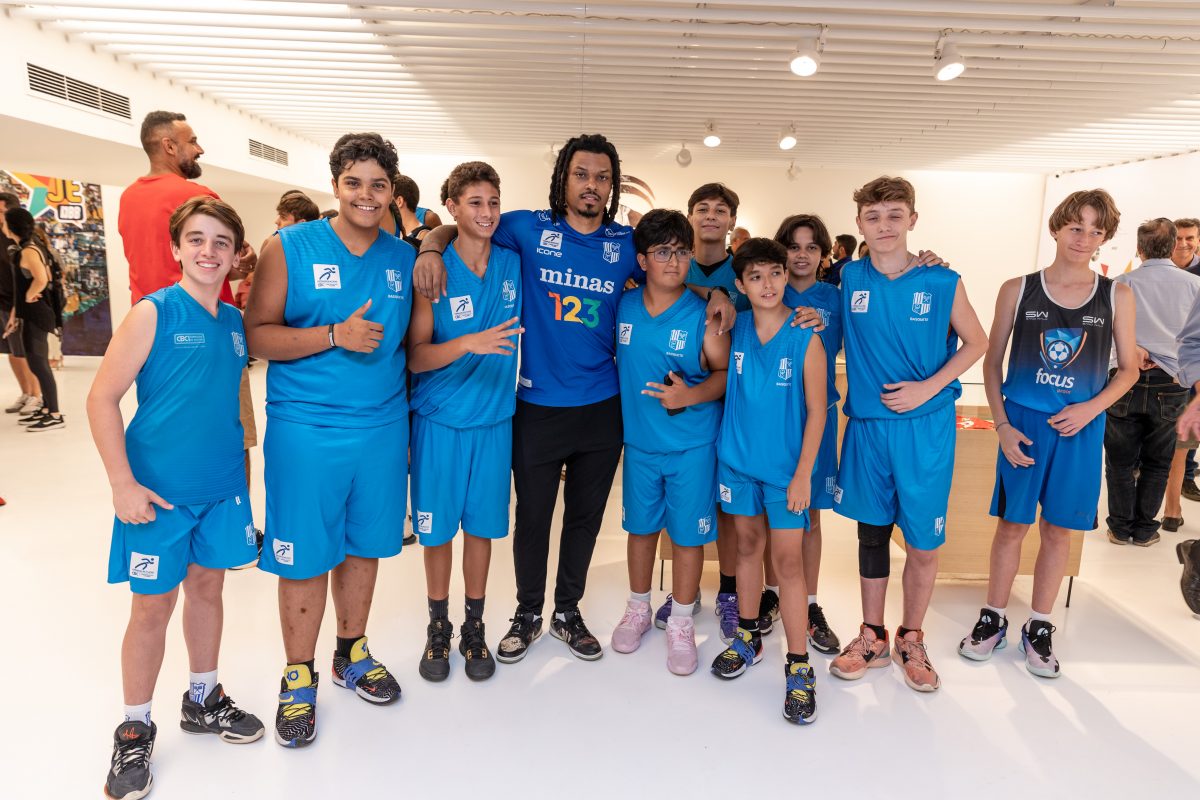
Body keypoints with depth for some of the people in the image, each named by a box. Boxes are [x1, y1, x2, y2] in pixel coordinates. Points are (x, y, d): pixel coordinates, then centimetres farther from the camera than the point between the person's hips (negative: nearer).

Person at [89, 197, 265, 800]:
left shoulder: (234, 320, 4)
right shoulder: (152, 313, -11)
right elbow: (101, 399, -11)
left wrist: (238, 465, 10)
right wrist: (123, 484, -15)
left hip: (222, 488, 5)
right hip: (159, 492, -4)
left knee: (208, 588, 17)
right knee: (152, 606, 7)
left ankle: (203, 700, 36)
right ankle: (135, 729, 27)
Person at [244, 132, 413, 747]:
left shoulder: (405, 257, 7)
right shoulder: (289, 249, -3)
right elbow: (257, 334, -7)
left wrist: (410, 424, 9)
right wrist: (335, 335, -20)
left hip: (383, 429, 4)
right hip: (305, 430, -3)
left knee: (366, 546, 15)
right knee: (305, 557, 5)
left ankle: (352, 654, 36)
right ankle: (299, 678, 26)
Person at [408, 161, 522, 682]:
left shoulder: (514, 264, 0)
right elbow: (416, 357, -14)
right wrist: (469, 343, -28)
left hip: (494, 417, 2)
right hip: (439, 419, -2)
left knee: (481, 525, 10)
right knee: (437, 526, 8)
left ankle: (474, 627, 28)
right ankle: (438, 625, 29)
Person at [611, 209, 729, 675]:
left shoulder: (702, 314, -11)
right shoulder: (623, 306, -2)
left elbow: (725, 371, -7)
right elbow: (616, 360, 12)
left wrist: (691, 395, -23)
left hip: (691, 444, -3)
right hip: (639, 439, 3)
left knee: (687, 532, 7)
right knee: (641, 526, 16)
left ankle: (680, 625, 26)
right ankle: (638, 610, 37)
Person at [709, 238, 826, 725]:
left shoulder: (805, 338, -11)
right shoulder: (735, 329, 0)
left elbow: (816, 411, -9)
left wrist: (803, 474, -12)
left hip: (785, 467, -4)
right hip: (738, 460, 4)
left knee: (788, 559, -1)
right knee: (748, 544, 16)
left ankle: (799, 668, 10)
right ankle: (747, 639, 33)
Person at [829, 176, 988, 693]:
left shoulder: (942, 282, -6)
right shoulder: (850, 278, 0)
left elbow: (976, 342, 4)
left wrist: (928, 387, -10)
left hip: (925, 427, -2)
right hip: (867, 424, 2)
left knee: (924, 543, 6)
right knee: (871, 533, 12)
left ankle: (911, 641, 28)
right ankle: (872, 638, 30)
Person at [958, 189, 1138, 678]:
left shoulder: (1116, 296, 1)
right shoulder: (1018, 289, -2)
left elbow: (1129, 368, 7)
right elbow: (992, 362, 2)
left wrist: (1090, 408, -10)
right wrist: (1002, 425, -6)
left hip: (1080, 427, 1)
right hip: (1023, 423, -1)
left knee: (1059, 529, 9)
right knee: (1012, 523, 7)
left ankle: (1039, 628, 26)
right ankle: (994, 619, 23)